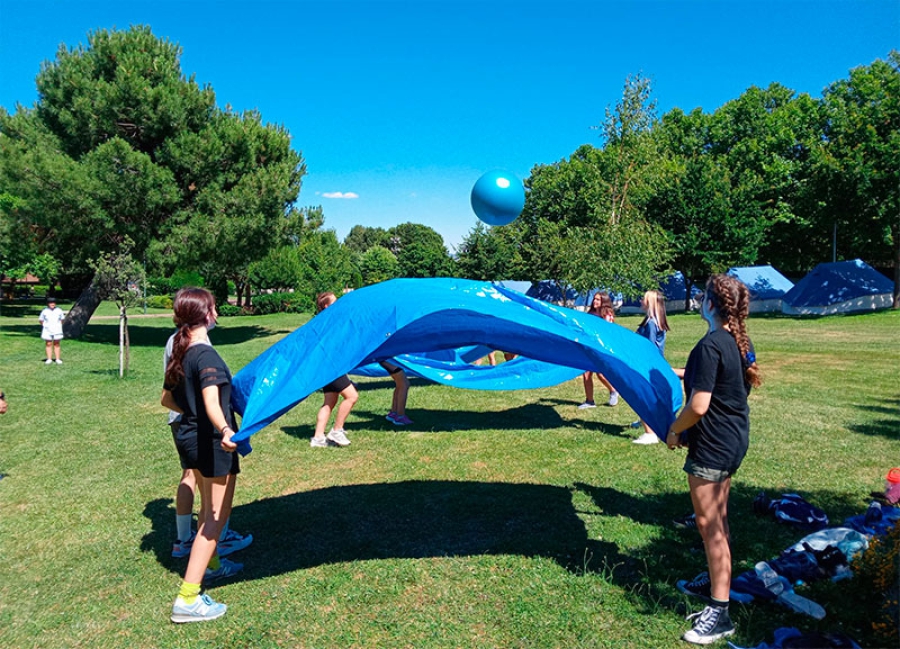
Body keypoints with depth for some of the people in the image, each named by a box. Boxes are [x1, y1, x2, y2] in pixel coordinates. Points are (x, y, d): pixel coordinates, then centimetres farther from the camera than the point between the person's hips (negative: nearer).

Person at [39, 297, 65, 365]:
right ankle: (49, 359, 5)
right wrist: (45, 325, 1)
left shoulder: (59, 311, 2)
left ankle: (58, 359, 6)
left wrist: (59, 325, 5)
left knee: (56, 344, 4)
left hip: (57, 330, 0)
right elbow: (40, 320, 8)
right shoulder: (45, 311, -1)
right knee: (48, 344, 1)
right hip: (47, 331, 0)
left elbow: (62, 319, 14)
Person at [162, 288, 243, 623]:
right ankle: (188, 599, -1)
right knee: (217, 516, -1)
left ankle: (211, 564, 46)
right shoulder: (207, 356, -21)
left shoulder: (179, 354, 6)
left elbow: (167, 399, 16)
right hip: (212, 444, -9)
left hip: (188, 438, 9)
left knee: (208, 506, 26)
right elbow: (211, 401, -37)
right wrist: (225, 430, -54)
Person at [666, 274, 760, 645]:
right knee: (717, 519, 23)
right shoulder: (741, 343, 5)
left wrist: (674, 431, -10)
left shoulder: (710, 346, -23)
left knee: (709, 525, -1)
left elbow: (698, 406, -26)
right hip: (735, 438, 10)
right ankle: (715, 581, 39)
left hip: (711, 445, -10)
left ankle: (719, 613, 7)